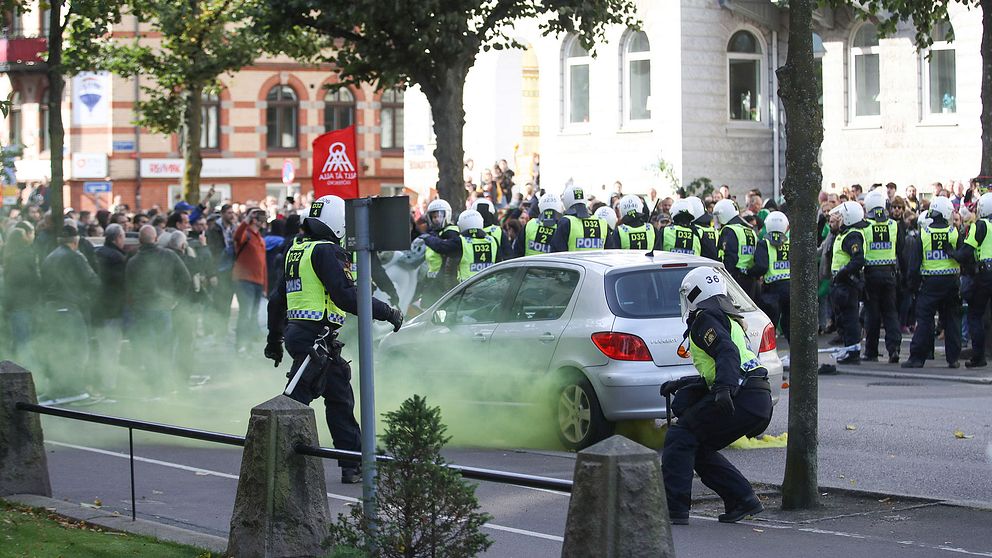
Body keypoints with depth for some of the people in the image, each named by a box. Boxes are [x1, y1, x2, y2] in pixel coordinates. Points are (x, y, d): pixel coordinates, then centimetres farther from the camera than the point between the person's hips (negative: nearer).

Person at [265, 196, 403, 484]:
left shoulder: (296, 249, 16)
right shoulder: (325, 251, -12)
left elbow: (276, 298, 21)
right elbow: (346, 296, -19)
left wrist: (274, 339, 29)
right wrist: (388, 313, -12)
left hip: (295, 332, 10)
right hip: (316, 338, -10)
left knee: (341, 399, 14)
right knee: (297, 399, -8)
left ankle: (354, 465, 17)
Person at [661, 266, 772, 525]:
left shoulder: (705, 319, 0)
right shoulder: (730, 321, 30)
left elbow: (727, 351, -20)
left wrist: (724, 388, -32)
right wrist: (679, 385, 37)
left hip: (741, 398, -9)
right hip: (761, 401, 9)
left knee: (679, 438, -4)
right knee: (700, 448, 19)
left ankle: (674, 508, -11)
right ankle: (743, 500, 12)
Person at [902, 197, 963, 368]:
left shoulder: (923, 233, -4)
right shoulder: (954, 233, -4)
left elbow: (914, 261, -2)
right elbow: (964, 257, 0)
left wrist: (913, 283, 6)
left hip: (930, 282, -1)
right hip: (951, 281, 1)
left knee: (924, 320, 1)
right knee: (951, 319, 9)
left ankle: (917, 357, -4)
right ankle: (953, 358, 10)